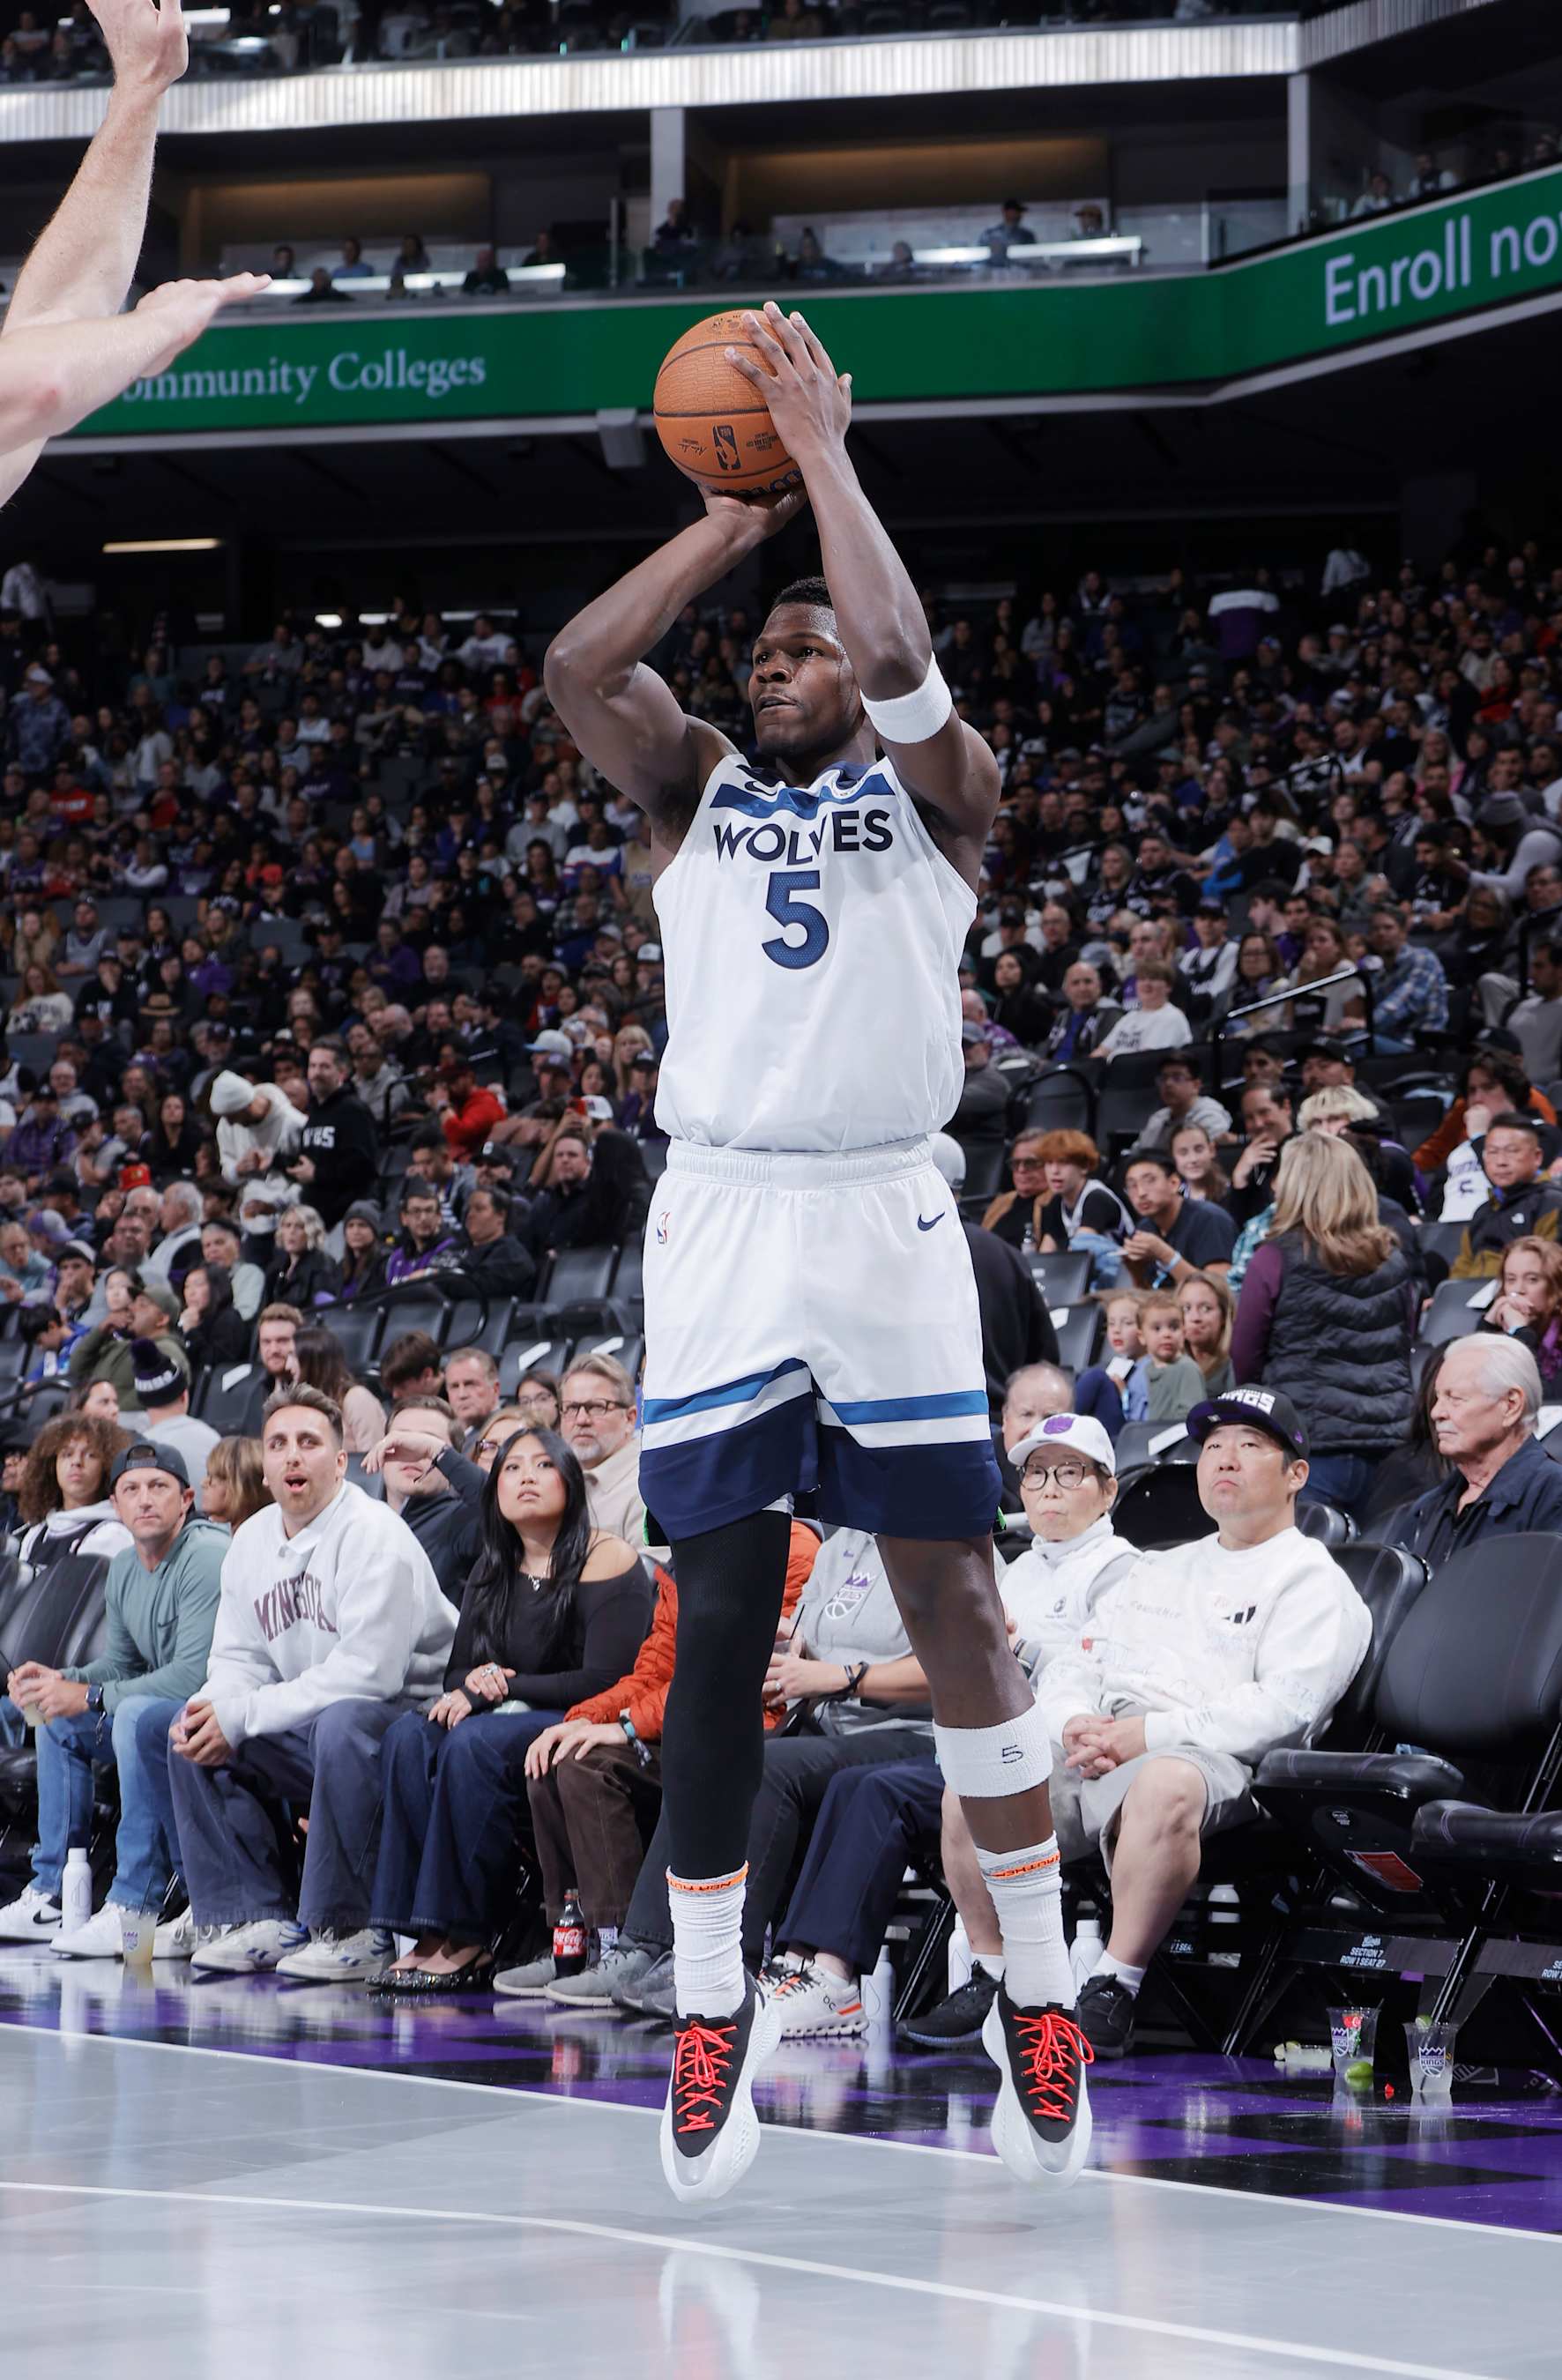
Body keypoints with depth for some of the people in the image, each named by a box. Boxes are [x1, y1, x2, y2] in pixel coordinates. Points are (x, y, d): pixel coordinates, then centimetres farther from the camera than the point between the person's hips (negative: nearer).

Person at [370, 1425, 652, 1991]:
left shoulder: (606, 1558, -7)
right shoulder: (494, 1572, 15)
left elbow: (606, 1680, -15)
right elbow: (458, 1670, 15)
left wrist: (502, 1689, -15)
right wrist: (474, 1684, -11)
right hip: (513, 1717, 7)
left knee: (475, 1743, -33)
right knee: (411, 1736, -22)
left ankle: (466, 1937, -31)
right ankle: (432, 1933, -28)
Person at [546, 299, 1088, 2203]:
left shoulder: (929, 794, 7)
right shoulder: (695, 791, 14)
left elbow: (901, 661, -14)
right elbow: (575, 667, -4)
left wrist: (826, 457, -7)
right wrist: (737, 515, 0)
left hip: (885, 1216, -2)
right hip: (717, 1221, 2)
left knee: (953, 1599, -2)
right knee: (716, 1619, 0)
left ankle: (1038, 1992, 5)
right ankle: (711, 2006, 7)